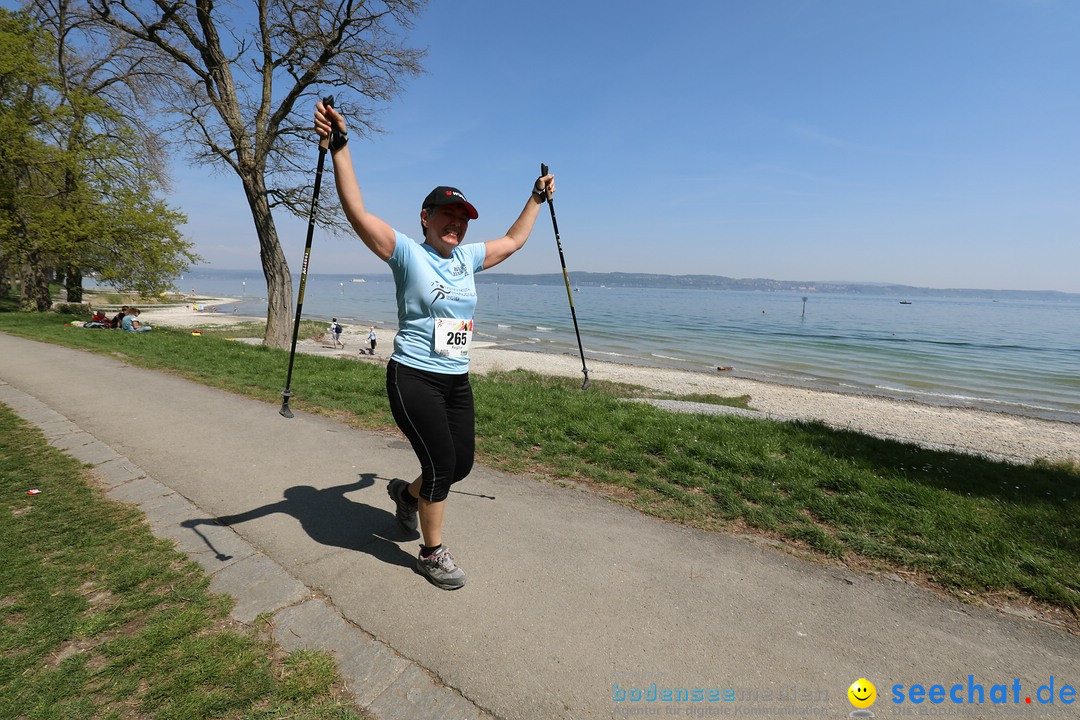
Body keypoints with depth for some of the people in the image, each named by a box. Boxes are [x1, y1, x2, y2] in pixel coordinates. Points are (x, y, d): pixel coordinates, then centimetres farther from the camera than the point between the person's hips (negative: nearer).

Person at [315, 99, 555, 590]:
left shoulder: (467, 258, 10)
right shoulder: (407, 253, -7)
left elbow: (513, 241, 24)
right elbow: (358, 213, -20)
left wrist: (537, 198, 30)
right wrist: (339, 146, -28)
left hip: (456, 380, 7)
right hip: (414, 378, -6)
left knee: (460, 464, 11)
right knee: (441, 464, -5)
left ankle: (407, 493, 43)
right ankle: (432, 554, 18)